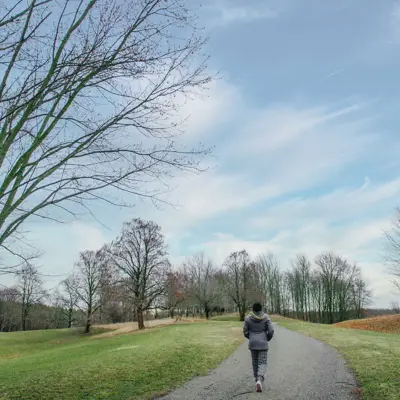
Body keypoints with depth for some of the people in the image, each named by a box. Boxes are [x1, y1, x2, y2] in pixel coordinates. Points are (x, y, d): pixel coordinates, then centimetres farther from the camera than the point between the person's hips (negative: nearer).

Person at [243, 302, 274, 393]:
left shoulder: (248, 318, -3)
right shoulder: (266, 317, -5)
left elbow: (245, 332, -1)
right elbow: (271, 331, -9)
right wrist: (267, 339, 11)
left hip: (252, 343, 2)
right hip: (263, 343, -2)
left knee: (255, 362, 19)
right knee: (262, 363, 1)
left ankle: (258, 380, 29)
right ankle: (259, 381, -23)